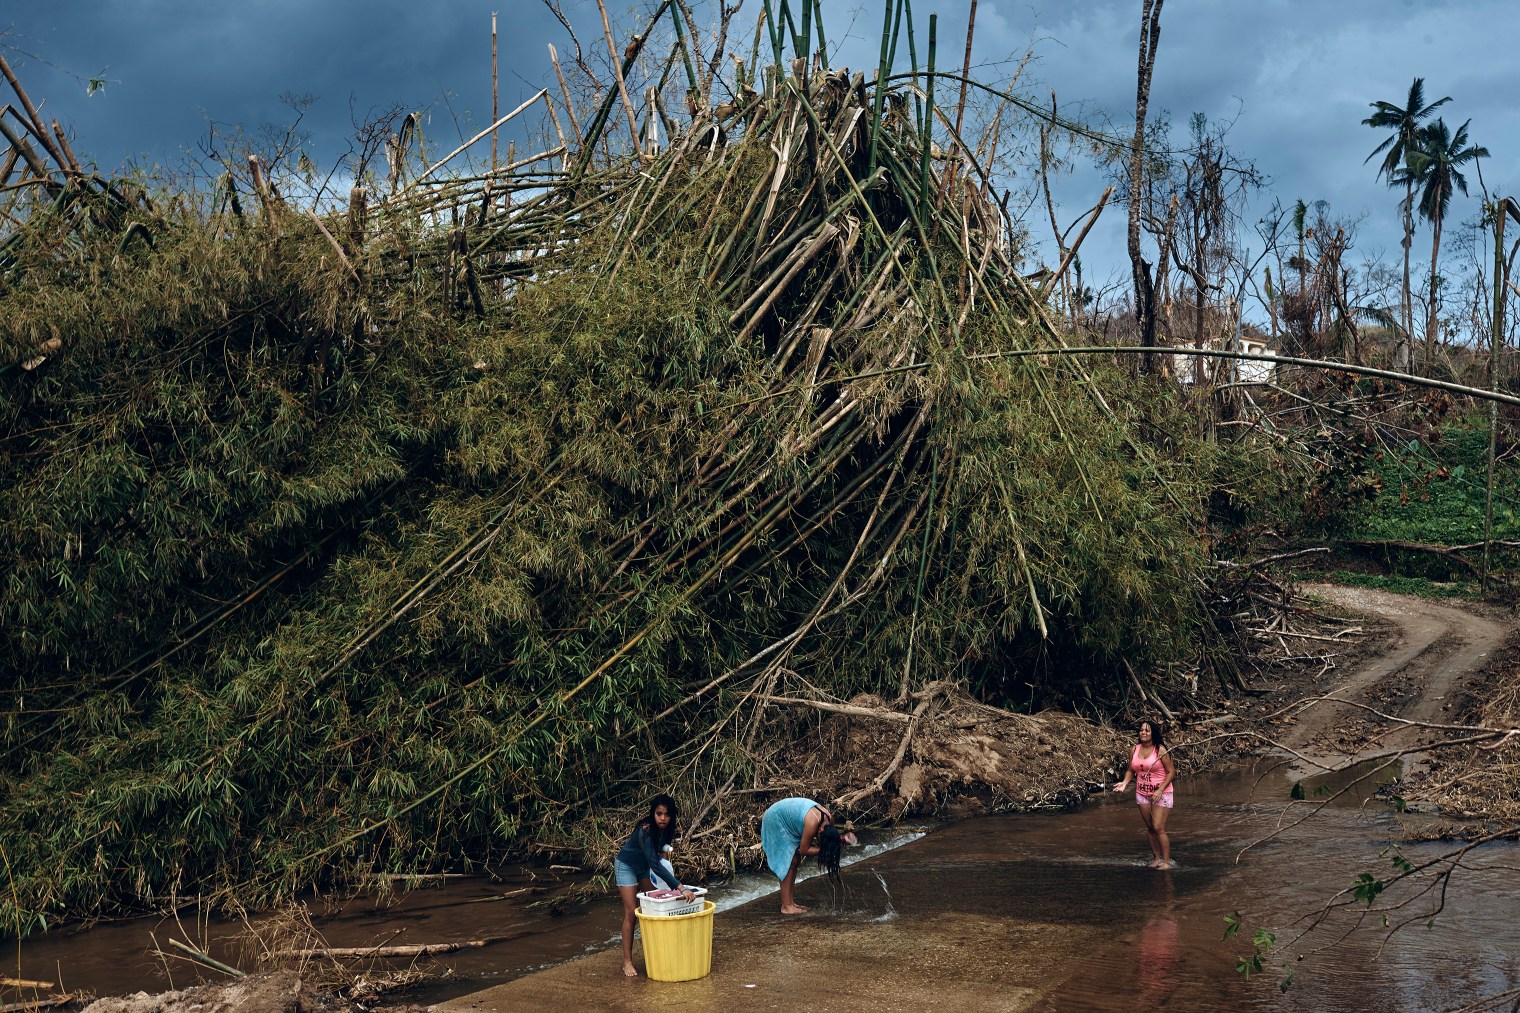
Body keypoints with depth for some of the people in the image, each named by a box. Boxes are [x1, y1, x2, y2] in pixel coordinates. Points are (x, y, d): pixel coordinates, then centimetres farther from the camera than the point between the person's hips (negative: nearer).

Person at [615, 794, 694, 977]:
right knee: (631, 913, -9)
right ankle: (627, 961, -5)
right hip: (627, 866, -7)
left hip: (645, 866, 7)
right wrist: (681, 888, -49)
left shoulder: (667, 828, -16)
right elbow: (655, 865, -45)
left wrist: (663, 856, -13)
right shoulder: (645, 830, -38)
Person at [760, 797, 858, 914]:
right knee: (788, 862, -10)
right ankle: (786, 906, -8)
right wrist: (823, 850, -28)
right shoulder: (812, 823, -36)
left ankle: (790, 900, 12)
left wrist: (840, 839, -18)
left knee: (795, 861, 6)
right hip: (775, 820, -8)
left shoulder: (830, 819, -13)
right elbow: (804, 850, -26)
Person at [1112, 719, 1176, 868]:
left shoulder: (1160, 750, -12)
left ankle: (1166, 861, -3)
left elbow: (1171, 772, -10)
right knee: (1150, 828, 11)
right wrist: (1124, 783, -8)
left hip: (1161, 793, -5)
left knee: (1158, 828, -11)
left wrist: (1160, 791, -19)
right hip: (1142, 793, 5)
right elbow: (1131, 770, 11)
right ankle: (1157, 858, 22)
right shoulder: (1134, 750, 3)